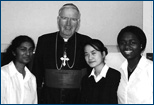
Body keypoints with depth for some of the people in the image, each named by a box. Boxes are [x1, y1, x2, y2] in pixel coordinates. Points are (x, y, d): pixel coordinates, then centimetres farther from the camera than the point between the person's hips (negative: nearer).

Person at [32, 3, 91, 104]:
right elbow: (37, 72, 7)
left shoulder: (86, 42, 1)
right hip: (48, 98, 1)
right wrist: (36, 98, 4)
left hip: (78, 99, 0)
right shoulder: (44, 40, 4)